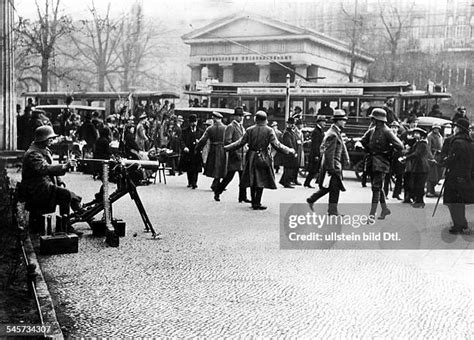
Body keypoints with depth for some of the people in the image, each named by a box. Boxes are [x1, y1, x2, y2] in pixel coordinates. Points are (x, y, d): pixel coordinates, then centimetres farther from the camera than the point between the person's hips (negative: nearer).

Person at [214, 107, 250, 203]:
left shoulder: (242, 127, 18)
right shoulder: (230, 127, -8)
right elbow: (227, 142, -16)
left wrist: (246, 151, 14)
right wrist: (235, 153, -19)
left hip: (243, 155, 8)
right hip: (234, 156, -8)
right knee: (229, 176, -4)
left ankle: (243, 197, 10)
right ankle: (217, 193, 11)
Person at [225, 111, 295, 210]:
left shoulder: (249, 130, -1)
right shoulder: (269, 130, -6)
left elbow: (240, 143, -1)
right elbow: (276, 145, -9)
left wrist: (226, 148, 10)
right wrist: (289, 150, 2)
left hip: (251, 158, 2)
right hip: (263, 159, -2)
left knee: (252, 182, 13)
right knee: (261, 182, 4)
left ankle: (254, 202, 18)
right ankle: (257, 204, 2)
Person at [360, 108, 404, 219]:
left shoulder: (387, 132, -13)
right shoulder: (372, 131, 9)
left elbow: (399, 146, -18)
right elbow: (363, 140, 27)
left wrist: (387, 151, -8)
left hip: (381, 164, -8)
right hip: (372, 162, 8)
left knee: (376, 188, -9)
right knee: (378, 187, 15)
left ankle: (372, 214, -8)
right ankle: (385, 209, 28)